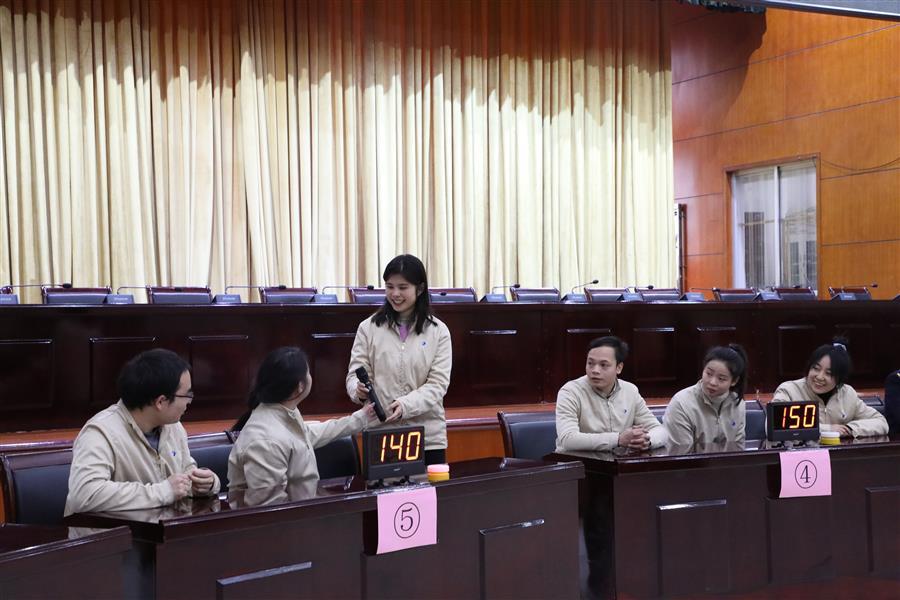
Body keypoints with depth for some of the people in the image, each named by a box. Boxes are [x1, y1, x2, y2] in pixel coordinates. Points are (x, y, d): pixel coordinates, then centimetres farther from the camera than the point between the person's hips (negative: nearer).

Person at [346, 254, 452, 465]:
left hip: (428, 437, 0)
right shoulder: (368, 328, 2)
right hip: (380, 435, 0)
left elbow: (438, 384, -5)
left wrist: (406, 405, -23)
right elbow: (355, 374, 2)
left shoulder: (438, 331, 1)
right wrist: (359, 390, -22)